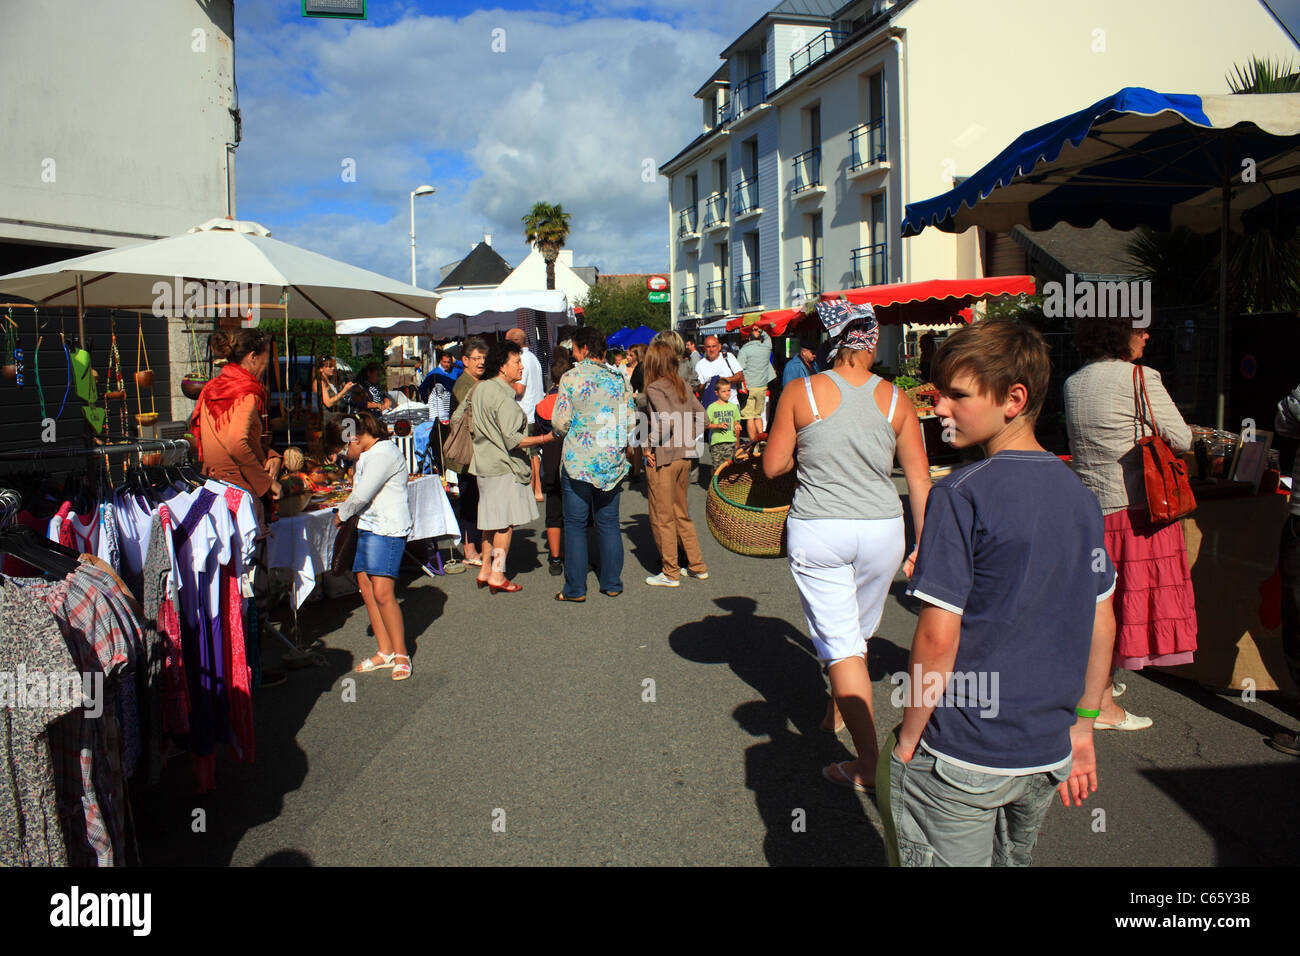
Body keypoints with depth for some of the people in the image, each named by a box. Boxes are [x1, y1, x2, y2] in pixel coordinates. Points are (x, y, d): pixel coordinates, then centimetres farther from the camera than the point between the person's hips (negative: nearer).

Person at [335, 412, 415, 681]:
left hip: (387, 529, -10)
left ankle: (400, 654, -2)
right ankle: (385, 652, 14)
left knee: (382, 593, -12)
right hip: (368, 527, 10)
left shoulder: (384, 452, -13)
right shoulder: (367, 455, 20)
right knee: (366, 586, 6)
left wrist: (341, 515, 1)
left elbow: (361, 495, -15)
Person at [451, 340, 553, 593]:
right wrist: (546, 438, -20)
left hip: (484, 464, 9)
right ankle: (497, 576, 4)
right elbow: (513, 440, -23)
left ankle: (485, 570, 21)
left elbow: (456, 419, 18)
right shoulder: (504, 398, -19)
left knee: (492, 519, 16)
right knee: (505, 522, -1)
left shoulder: (479, 389, 8)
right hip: (503, 467, -9)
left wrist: (482, 435, 31)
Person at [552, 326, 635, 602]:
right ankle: (612, 583, 17)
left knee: (575, 524, 5)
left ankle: (575, 588, 8)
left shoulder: (571, 377, -8)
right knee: (608, 523, 12)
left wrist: (561, 433, 12)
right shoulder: (619, 378, 4)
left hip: (578, 460, -4)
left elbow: (560, 422, -10)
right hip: (612, 460, 4)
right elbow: (630, 420, 3)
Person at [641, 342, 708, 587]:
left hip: (662, 459, -7)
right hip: (684, 456, 7)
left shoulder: (654, 388, -13)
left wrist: (649, 444, -14)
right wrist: (687, 438, 13)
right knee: (681, 514, 19)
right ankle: (697, 566, 23)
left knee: (662, 518, 4)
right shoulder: (683, 386, 8)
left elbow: (669, 420, -24)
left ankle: (670, 574, 11)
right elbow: (700, 414, 8)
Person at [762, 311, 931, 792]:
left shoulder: (801, 393, -6)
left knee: (840, 642, 1)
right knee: (858, 633, 23)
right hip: (882, 529, 3)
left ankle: (868, 763, -1)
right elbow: (920, 481, 2)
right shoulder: (896, 401, 0)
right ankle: (836, 713, 44)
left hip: (818, 530, -3)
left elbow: (772, 467, -1)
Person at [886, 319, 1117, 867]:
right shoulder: (1079, 494, 3)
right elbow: (1102, 624, 9)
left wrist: (907, 740, -8)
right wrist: (1082, 726, 18)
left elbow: (938, 637, -20)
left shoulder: (960, 496, -18)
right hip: (1048, 754, 7)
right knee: (1013, 858, 25)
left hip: (962, 759, -7)